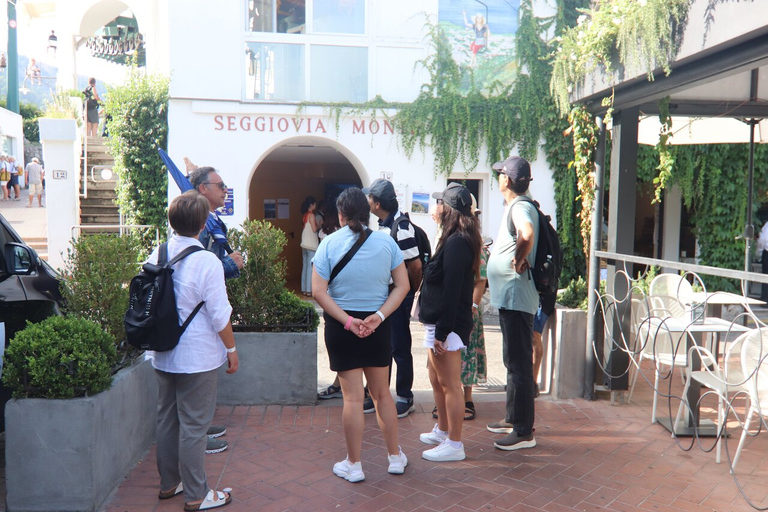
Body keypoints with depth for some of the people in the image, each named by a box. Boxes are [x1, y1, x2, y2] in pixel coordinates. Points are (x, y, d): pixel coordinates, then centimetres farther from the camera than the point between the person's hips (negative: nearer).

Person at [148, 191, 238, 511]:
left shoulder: (156, 256, 0)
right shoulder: (206, 261, -19)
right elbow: (219, 315, -16)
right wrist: (231, 348, -3)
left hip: (162, 354, 7)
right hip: (197, 356, -7)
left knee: (166, 419, 18)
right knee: (194, 425, 2)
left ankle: (168, 483, 33)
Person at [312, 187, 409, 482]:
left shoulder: (330, 243, -7)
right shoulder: (386, 242, -1)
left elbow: (319, 292, -13)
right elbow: (402, 285, -4)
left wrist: (347, 321, -14)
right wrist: (379, 316, -10)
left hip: (341, 326, -2)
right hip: (377, 325, 2)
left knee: (353, 398, 5)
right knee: (382, 393, 17)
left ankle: (353, 465, 17)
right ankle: (395, 457, 28)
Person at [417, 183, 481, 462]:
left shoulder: (456, 243, -19)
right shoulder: (459, 240, 13)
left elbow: (451, 291, -23)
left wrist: (442, 331, -22)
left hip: (447, 324, -11)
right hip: (438, 322, 11)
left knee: (450, 384, -1)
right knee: (437, 381, 21)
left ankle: (454, 445, 9)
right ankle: (442, 431, 35)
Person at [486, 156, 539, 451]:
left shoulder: (521, 207, -16)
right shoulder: (515, 206, 15)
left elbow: (527, 234, -38)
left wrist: (518, 260, -23)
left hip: (515, 297, -11)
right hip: (509, 296, 11)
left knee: (519, 364, -4)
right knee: (513, 361, 19)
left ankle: (524, 432, 4)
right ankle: (513, 418, 31)